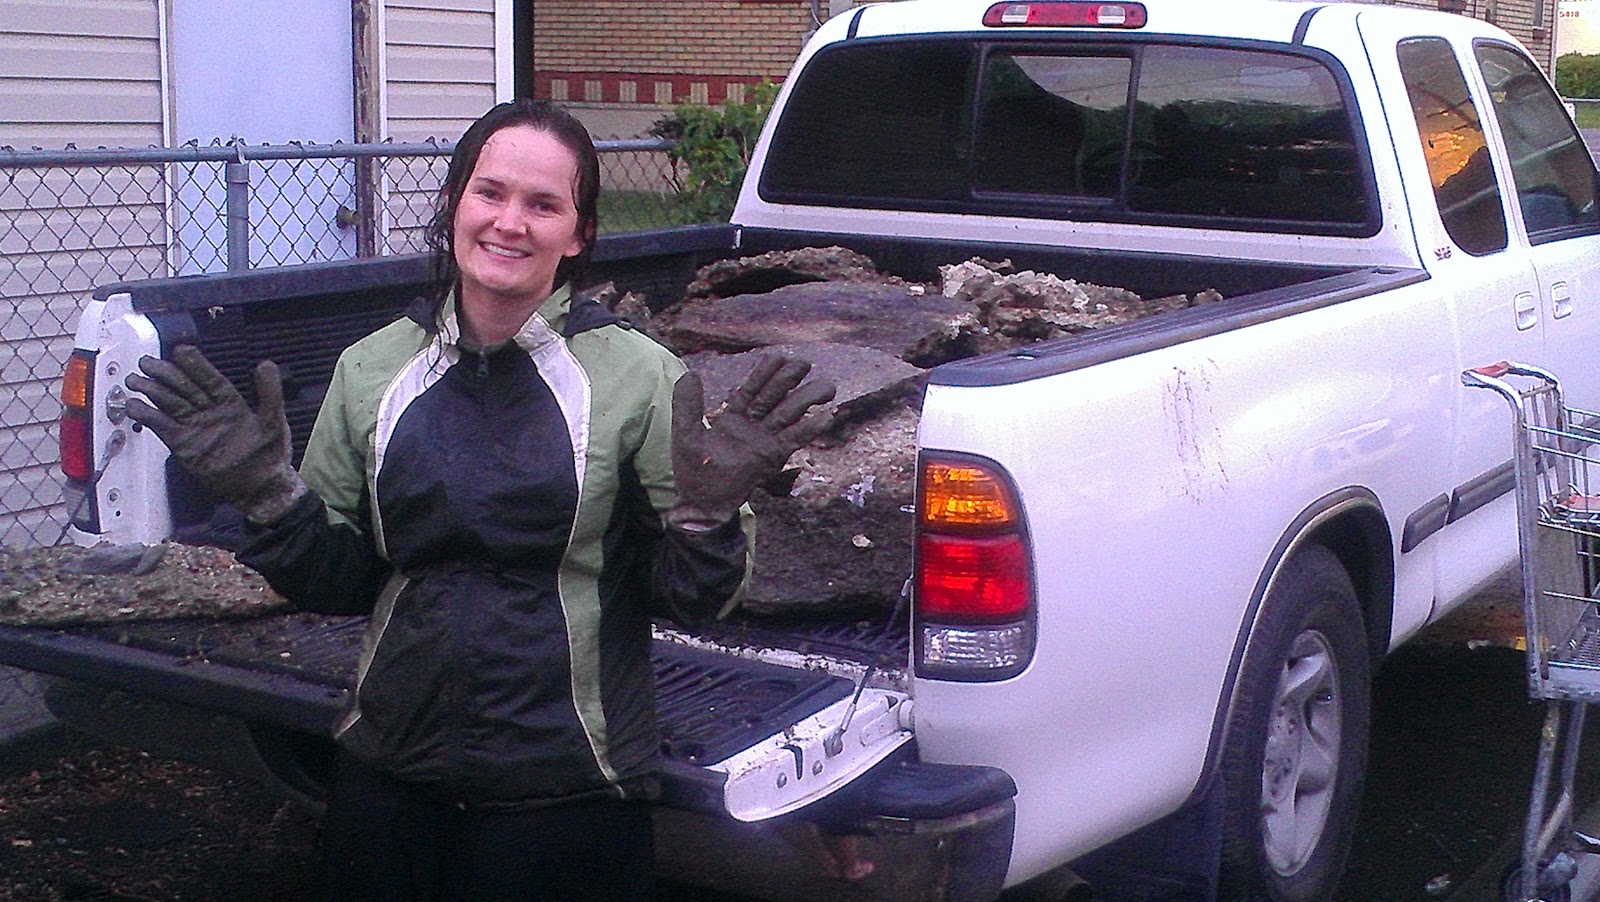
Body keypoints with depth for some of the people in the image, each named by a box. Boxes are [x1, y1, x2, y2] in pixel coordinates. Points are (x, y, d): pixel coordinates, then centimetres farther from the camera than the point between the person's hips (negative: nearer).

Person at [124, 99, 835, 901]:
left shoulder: (637, 377, -7)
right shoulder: (371, 370, 3)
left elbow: (686, 597, -5)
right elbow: (337, 583, 8)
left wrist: (705, 513, -23)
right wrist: (267, 496, -8)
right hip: (389, 774, 3)